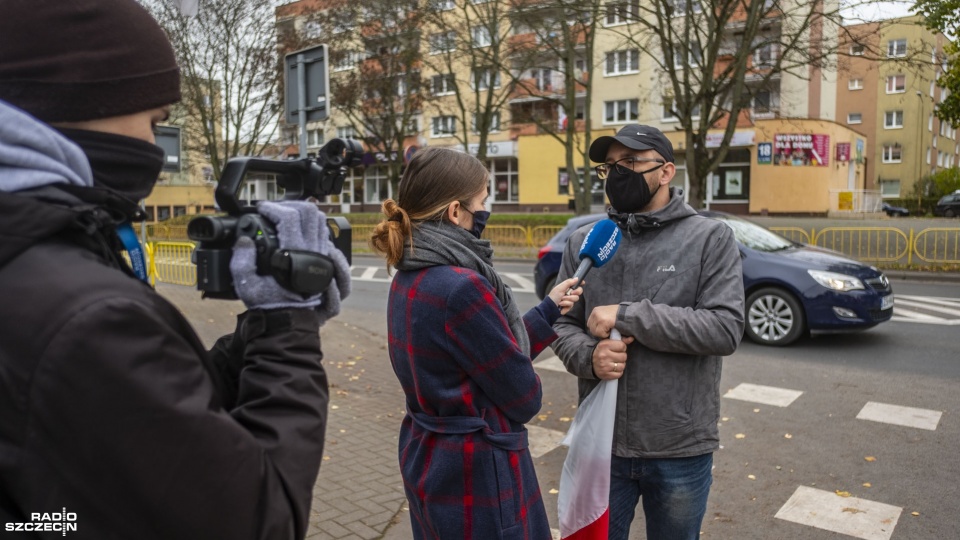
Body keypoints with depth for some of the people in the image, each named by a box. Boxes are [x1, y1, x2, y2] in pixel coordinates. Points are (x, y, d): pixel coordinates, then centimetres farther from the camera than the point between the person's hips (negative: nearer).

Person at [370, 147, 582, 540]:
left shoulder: (409, 279, 1)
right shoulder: (461, 287, -26)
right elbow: (523, 397, -17)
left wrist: (549, 310, 14)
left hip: (427, 456, 9)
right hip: (475, 469, -9)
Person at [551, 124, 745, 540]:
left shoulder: (710, 238, -6)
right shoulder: (584, 242, 3)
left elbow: (726, 328, -16)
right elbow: (562, 324, 5)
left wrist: (627, 315, -20)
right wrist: (588, 355, -17)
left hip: (680, 449, -2)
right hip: (601, 444, 2)